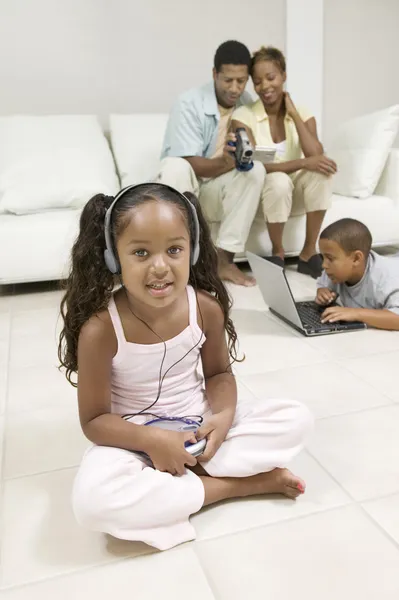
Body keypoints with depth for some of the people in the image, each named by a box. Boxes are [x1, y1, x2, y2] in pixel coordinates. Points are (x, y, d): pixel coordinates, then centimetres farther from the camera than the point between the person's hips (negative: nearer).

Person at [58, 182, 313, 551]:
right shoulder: (100, 328, -24)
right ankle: (235, 484, -18)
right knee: (92, 499, -35)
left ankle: (187, 471, -17)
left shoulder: (206, 308, -15)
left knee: (296, 418, -9)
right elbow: (94, 420, -14)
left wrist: (224, 415, -18)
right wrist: (151, 441, -28)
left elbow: (219, 372, 3)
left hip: (199, 423, 3)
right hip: (135, 437, -2)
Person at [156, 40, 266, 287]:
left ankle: (225, 259, -25)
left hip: (217, 189, 4)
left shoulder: (247, 104, -2)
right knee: (175, 166, -35)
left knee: (256, 170, -24)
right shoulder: (189, 103, -17)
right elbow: (189, 163, -23)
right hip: (185, 184, -3)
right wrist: (225, 162, -40)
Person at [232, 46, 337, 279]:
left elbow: (316, 156, -17)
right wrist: (302, 163, -30)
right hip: (262, 192, -3)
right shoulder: (243, 116, -10)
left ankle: (309, 252, -18)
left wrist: (293, 113, -13)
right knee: (279, 181, -36)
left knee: (322, 170, -27)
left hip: (295, 193, 3)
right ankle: (277, 252, -13)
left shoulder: (303, 114, 0)